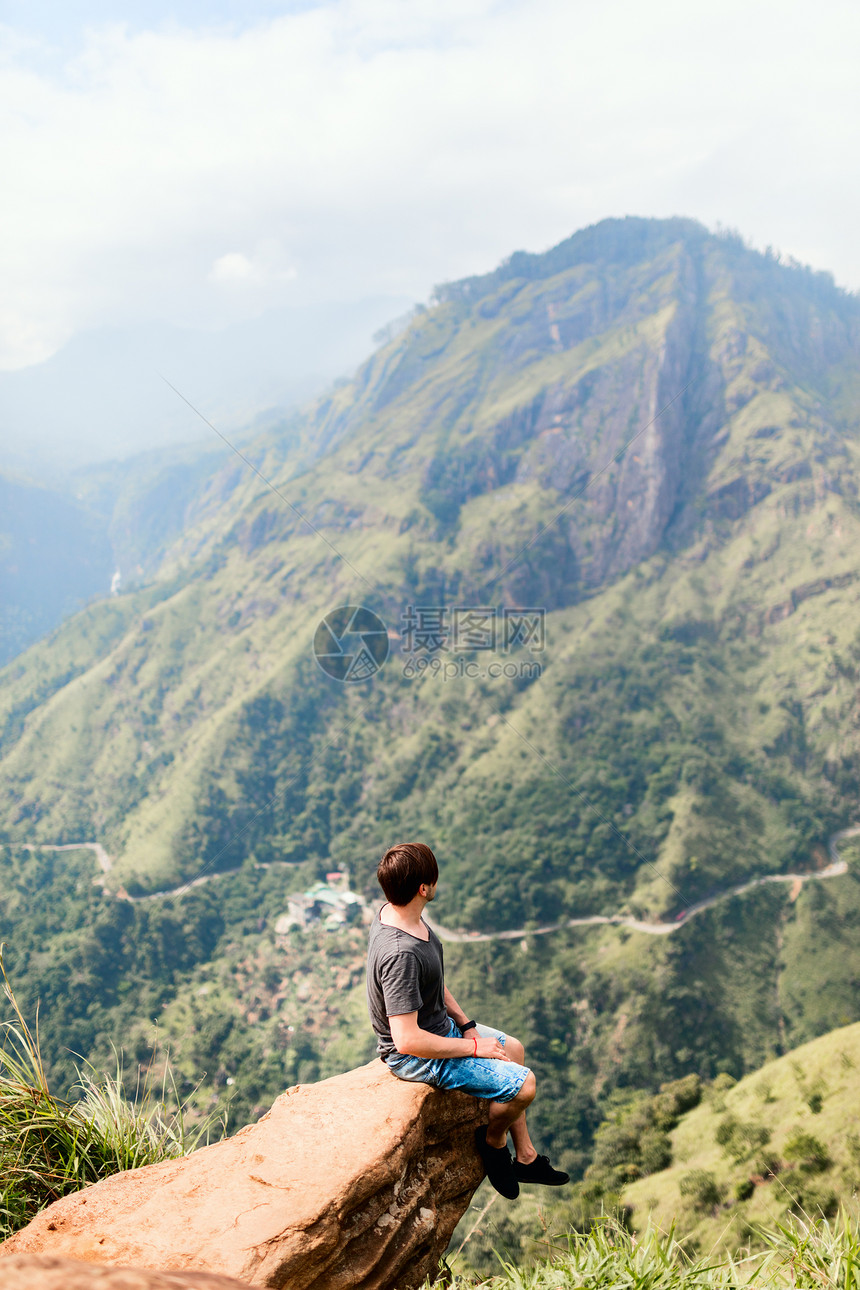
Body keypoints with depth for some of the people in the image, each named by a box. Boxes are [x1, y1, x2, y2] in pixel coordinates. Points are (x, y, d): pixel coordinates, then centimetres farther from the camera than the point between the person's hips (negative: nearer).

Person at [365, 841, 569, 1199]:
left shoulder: (395, 913, -6)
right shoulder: (399, 954, -37)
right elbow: (408, 1040, -35)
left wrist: (466, 1025, 4)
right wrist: (475, 1048, -22)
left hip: (439, 1025, 10)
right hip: (417, 1056, -10)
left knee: (514, 1049, 21)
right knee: (523, 1084, -12)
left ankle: (526, 1157, 32)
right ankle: (493, 1140, 19)